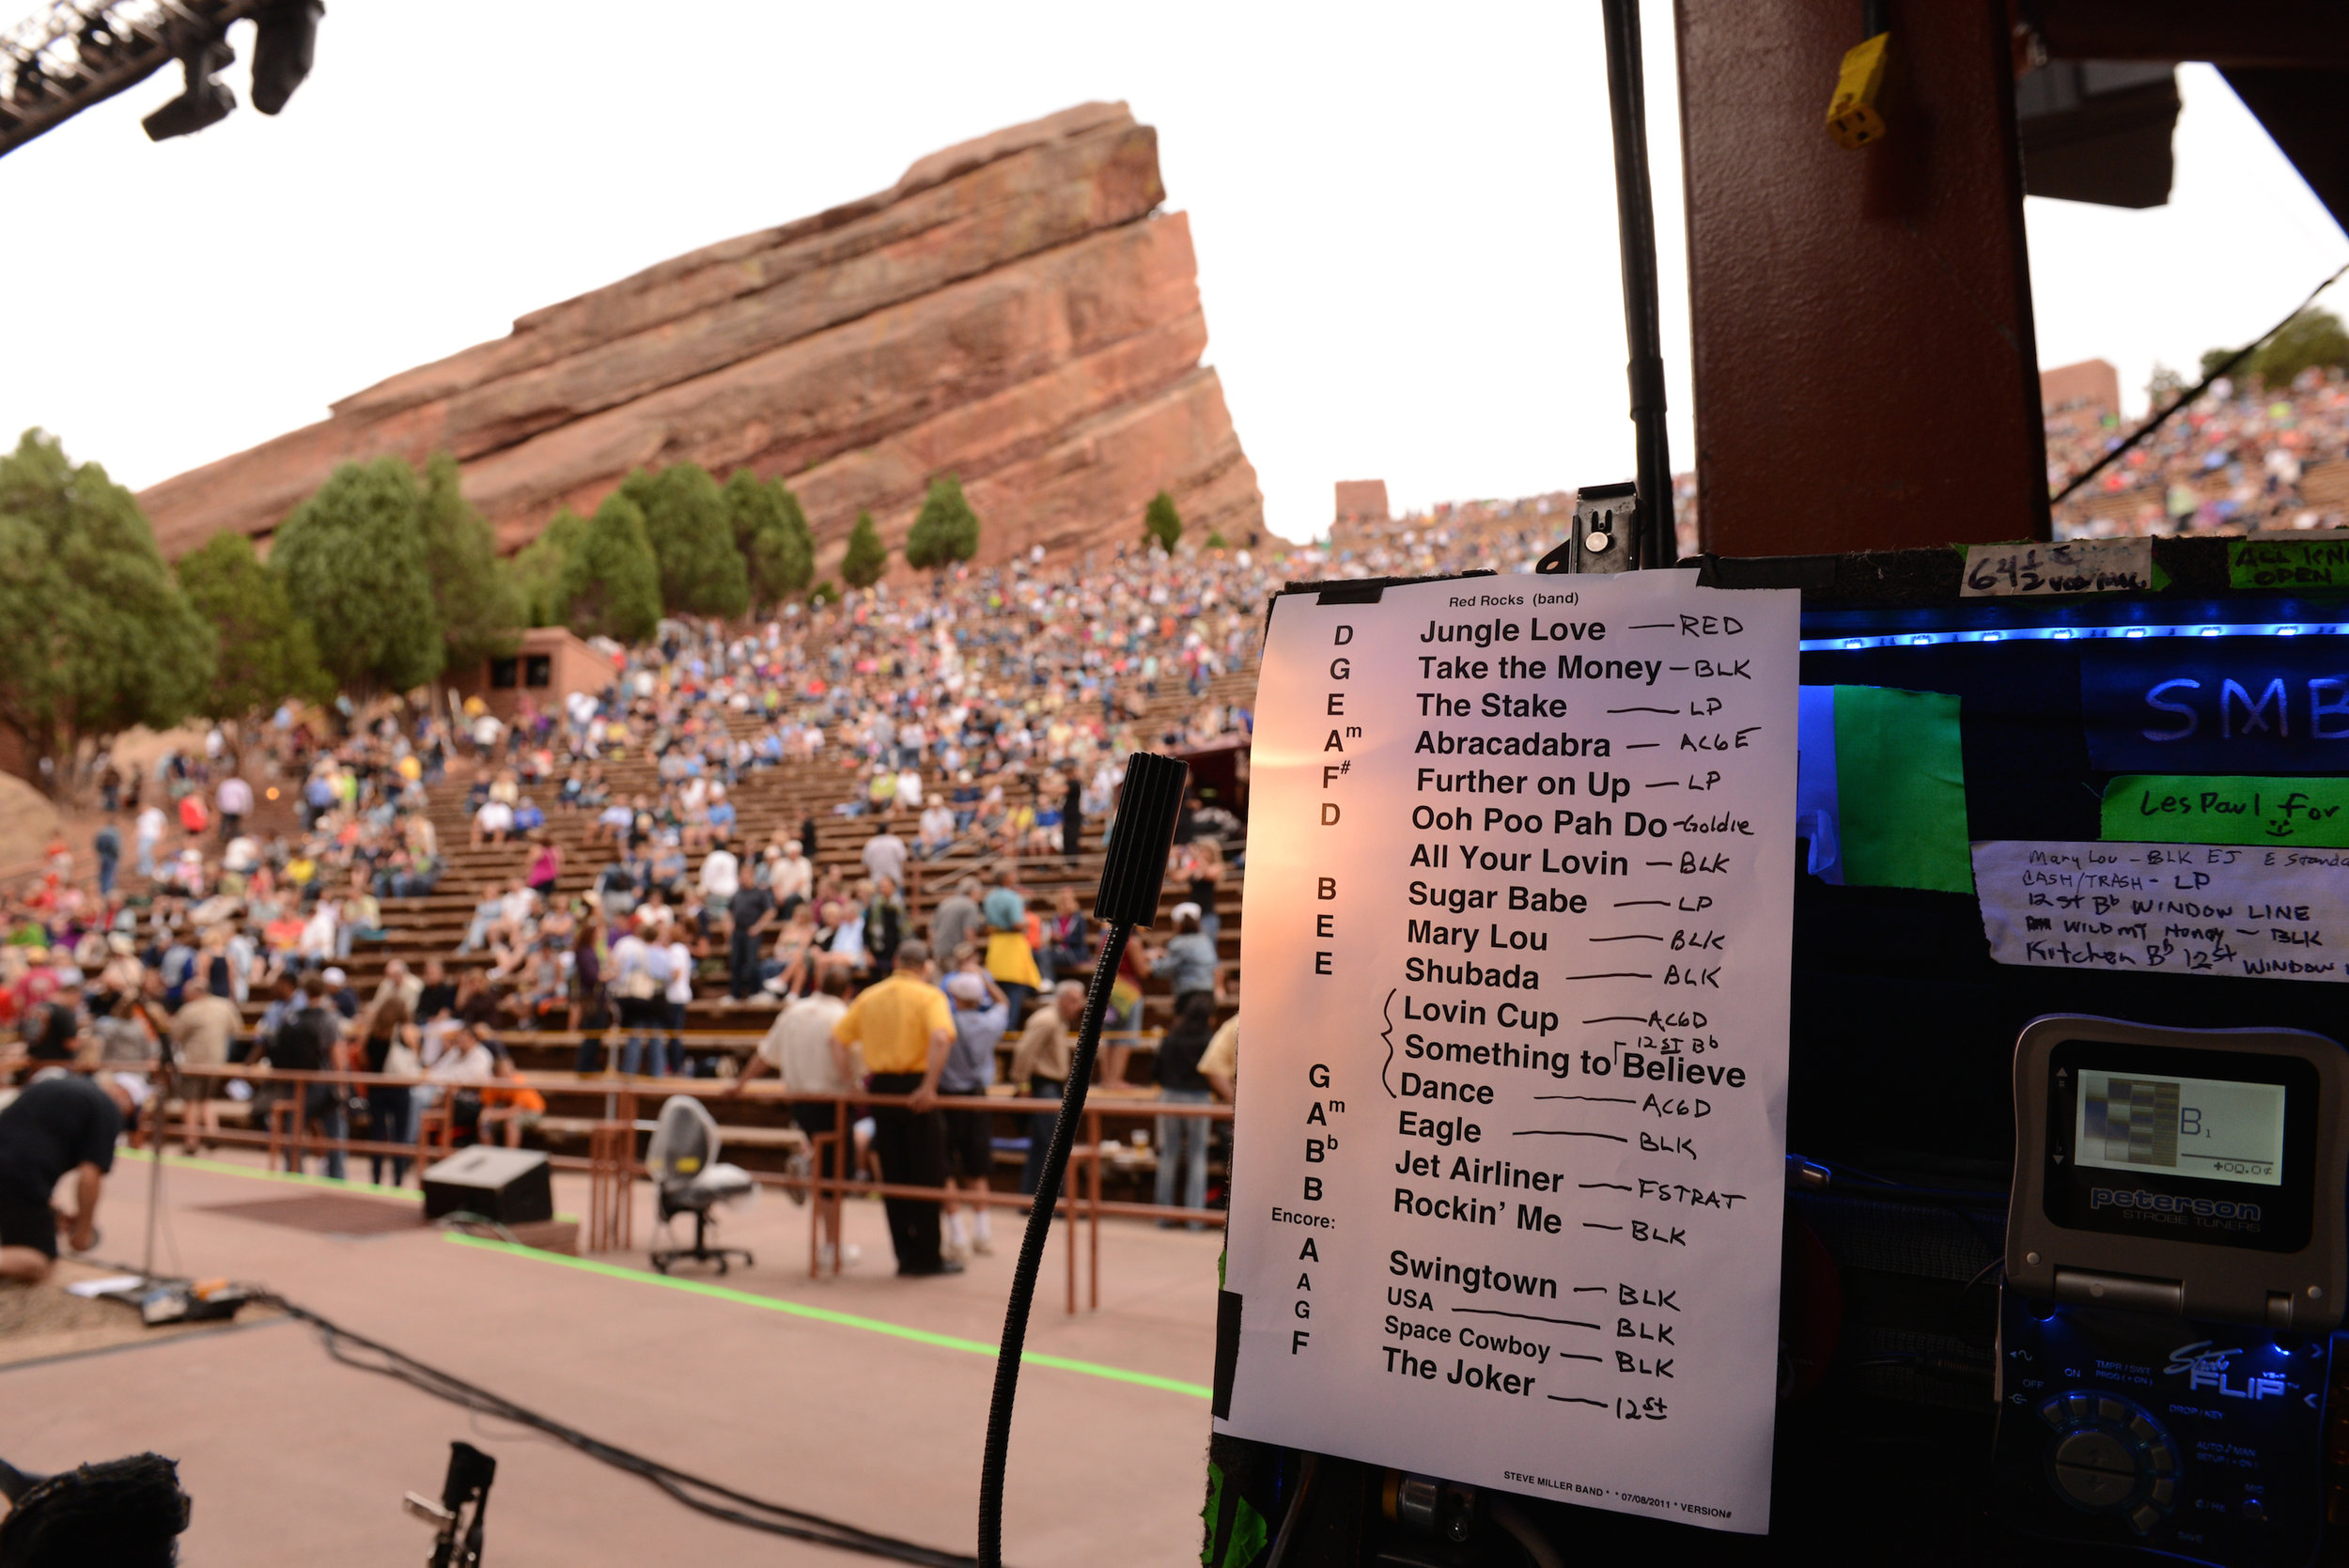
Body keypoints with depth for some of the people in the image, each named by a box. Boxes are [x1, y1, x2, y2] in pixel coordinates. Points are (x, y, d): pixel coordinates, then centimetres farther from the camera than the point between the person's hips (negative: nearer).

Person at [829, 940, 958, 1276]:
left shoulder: (870, 997, 11)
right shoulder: (929, 996, -5)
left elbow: (838, 1038, 7)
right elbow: (940, 1038, -22)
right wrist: (929, 1087, -22)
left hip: (880, 1086, 5)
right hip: (915, 1089, -5)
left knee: (893, 1175, 10)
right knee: (927, 1175, 3)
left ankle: (905, 1254, 14)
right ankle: (927, 1257, 5)